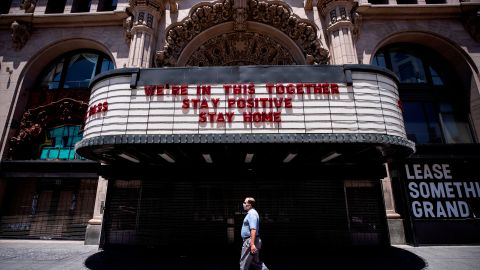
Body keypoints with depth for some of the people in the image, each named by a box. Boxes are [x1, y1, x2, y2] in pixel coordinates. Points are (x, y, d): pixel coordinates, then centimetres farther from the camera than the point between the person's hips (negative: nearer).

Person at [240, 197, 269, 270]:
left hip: (250, 241, -10)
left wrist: (252, 244, -30)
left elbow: (253, 230, -27)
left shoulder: (252, 214, -18)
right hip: (251, 241, 10)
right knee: (256, 262, 15)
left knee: (244, 263, 2)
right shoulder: (251, 213, 14)